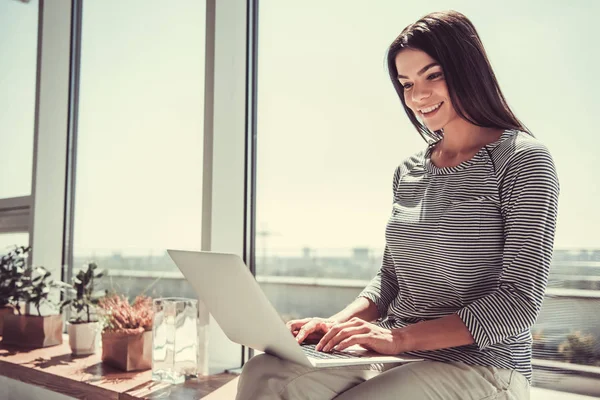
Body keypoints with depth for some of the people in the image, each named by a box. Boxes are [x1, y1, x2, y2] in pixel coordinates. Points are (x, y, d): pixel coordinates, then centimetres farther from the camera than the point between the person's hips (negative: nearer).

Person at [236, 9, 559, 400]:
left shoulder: (523, 160, -7)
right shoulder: (409, 172, 11)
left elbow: (520, 302, -14)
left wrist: (401, 336, -22)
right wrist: (338, 324, -5)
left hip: (479, 366, -5)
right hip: (398, 356, 6)